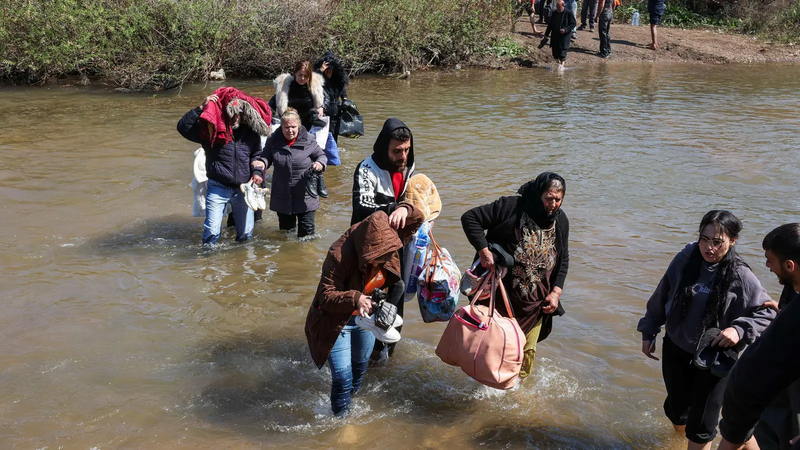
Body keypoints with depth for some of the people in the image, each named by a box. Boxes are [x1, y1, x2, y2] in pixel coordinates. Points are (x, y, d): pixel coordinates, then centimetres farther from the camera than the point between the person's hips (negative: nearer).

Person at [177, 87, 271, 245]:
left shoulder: (250, 131, 1)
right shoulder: (210, 130, -8)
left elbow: (257, 153, 13)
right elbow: (183, 127, -16)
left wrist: (257, 171, -4)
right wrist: (201, 108, -21)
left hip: (243, 189, 3)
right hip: (218, 188, -3)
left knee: (246, 232, 12)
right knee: (212, 231, -9)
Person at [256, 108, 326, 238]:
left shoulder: (308, 141, -9)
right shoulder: (273, 140, -3)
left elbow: (321, 155, 3)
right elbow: (266, 156, 12)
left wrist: (320, 163, -20)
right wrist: (262, 162, -12)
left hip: (305, 197, -2)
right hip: (282, 197, 3)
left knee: (306, 232, 2)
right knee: (285, 230, 19)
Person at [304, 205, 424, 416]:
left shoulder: (387, 239, -20)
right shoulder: (340, 256, -36)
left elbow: (417, 220, -13)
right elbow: (326, 296, -33)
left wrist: (404, 210, -36)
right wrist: (354, 299, -51)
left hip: (366, 317, 6)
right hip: (337, 320, -6)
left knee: (360, 367, 27)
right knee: (343, 377, -7)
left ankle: (353, 396, 57)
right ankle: (341, 416, 18)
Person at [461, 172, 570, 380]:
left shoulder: (561, 221, 2)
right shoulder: (511, 207, -17)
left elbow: (563, 259, 12)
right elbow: (470, 218, -15)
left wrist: (556, 292, 2)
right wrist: (483, 251, -24)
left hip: (536, 301, 5)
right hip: (502, 295, -4)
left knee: (528, 350, 13)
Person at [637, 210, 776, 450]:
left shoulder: (741, 276, -17)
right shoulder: (684, 261, -11)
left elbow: (767, 312, -11)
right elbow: (660, 299, 2)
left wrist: (739, 329, -27)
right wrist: (648, 333, 7)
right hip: (676, 350, 3)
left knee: (701, 425, 3)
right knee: (676, 406, 23)